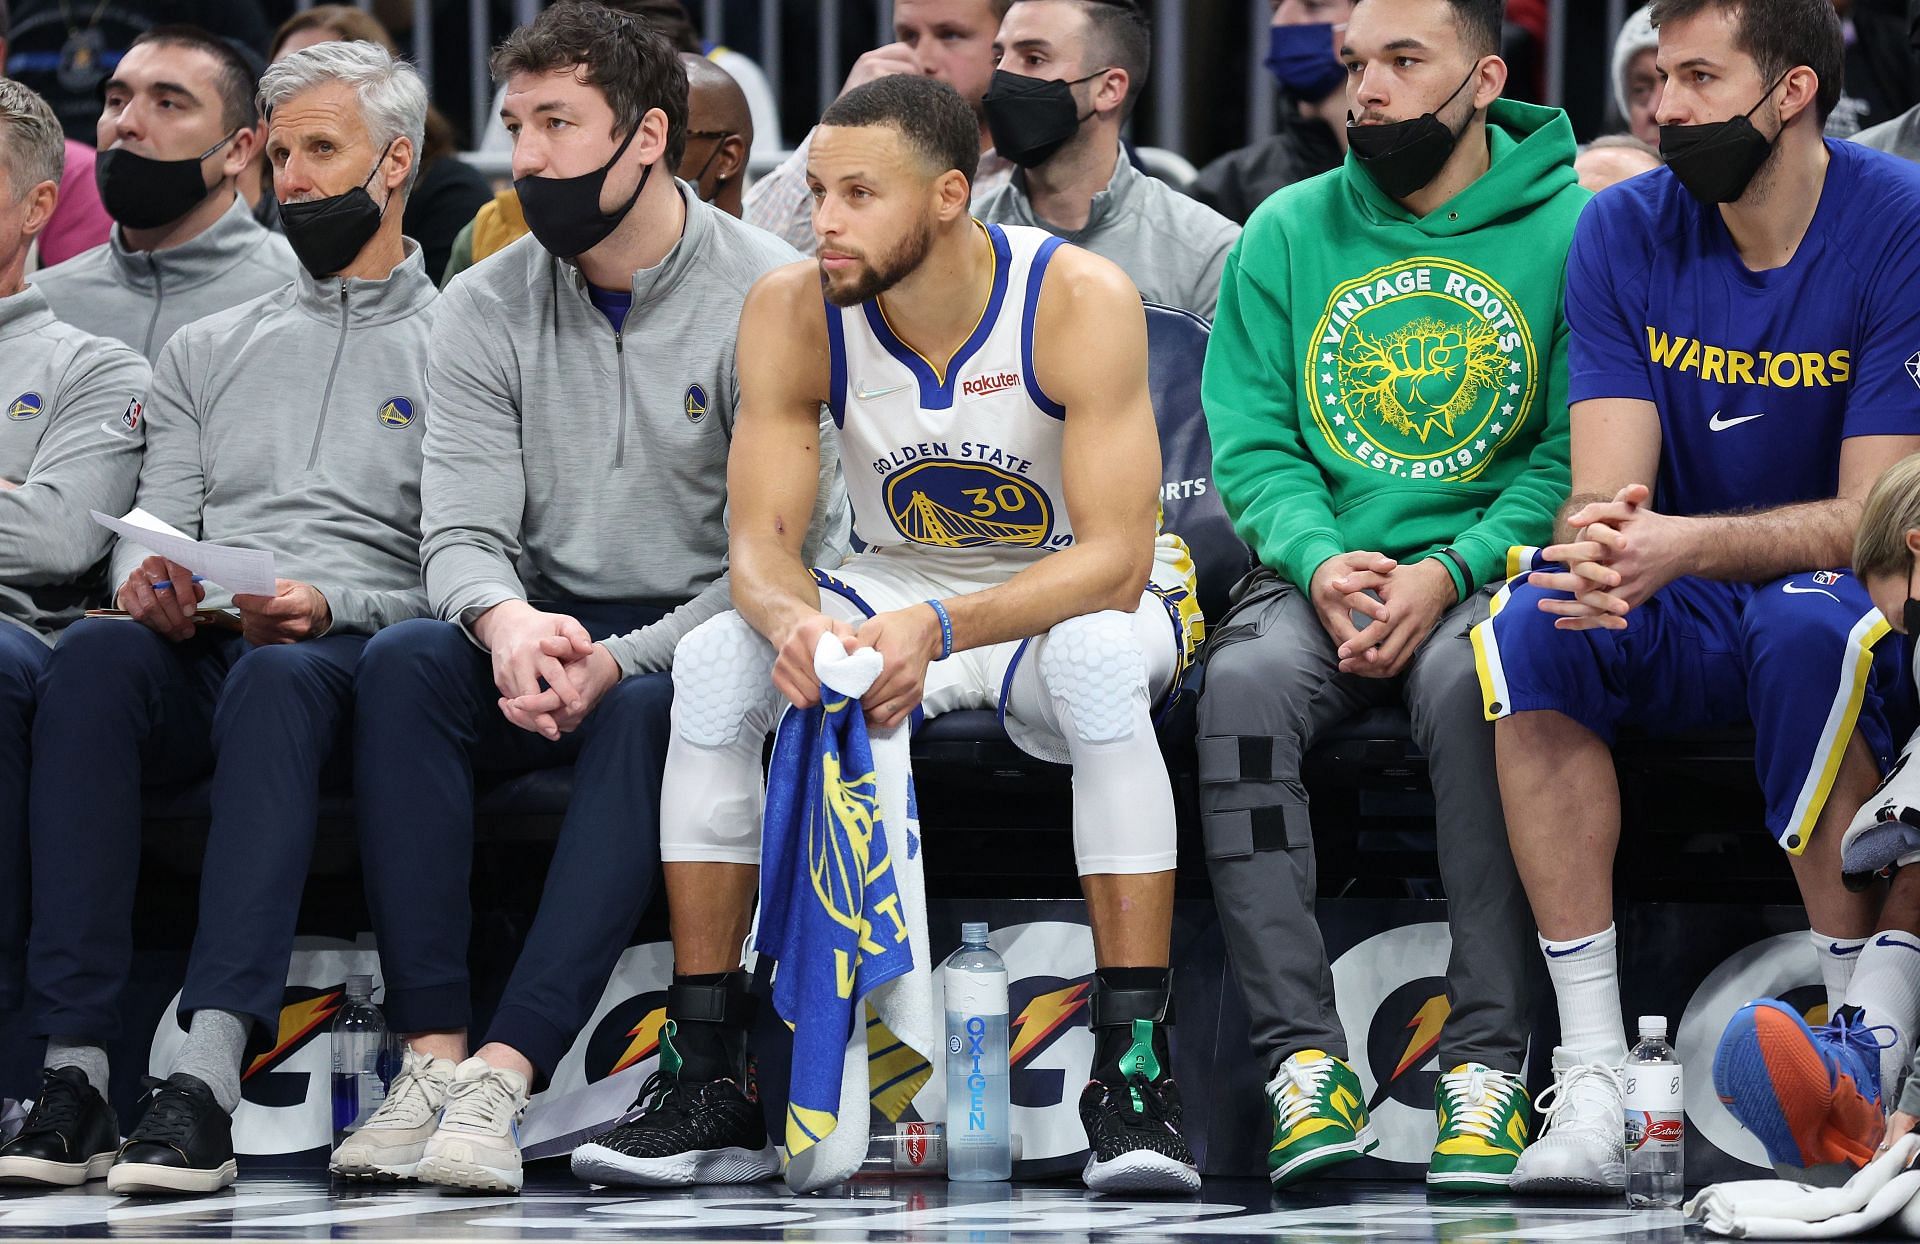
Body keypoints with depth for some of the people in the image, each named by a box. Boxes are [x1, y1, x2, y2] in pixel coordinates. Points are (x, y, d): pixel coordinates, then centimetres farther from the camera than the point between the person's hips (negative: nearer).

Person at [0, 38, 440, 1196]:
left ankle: (207, 1077, -52)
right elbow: (153, 526, 19)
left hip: (353, 655, -3)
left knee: (279, 679, -40)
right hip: (201, 655, 4)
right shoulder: (207, 351, 28)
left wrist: (329, 607, -15)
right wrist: (149, 581, -5)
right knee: (97, 654, -33)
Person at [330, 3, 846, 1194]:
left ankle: (505, 1075, -45)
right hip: (547, 635, 4)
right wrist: (507, 623, -26)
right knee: (402, 662, -27)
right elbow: (463, 532, 0)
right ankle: (433, 1054, -33)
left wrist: (620, 662, -24)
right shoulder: (489, 308, 6)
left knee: (649, 714, -38)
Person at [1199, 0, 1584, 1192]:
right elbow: (1251, 443, 8)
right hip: (1320, 570, 3)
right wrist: (1320, 562, -12)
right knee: (1246, 682, -31)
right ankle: (1304, 1056, -31)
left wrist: (1451, 572, -17)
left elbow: (1576, 456, -3)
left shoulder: (1568, 230, 2)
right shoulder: (1287, 234, 12)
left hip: (1487, 570, -3)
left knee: (1472, 683, -36)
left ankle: (1488, 1059, -32)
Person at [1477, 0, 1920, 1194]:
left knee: (1806, 625, -37)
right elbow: (1607, 482, -9)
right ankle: (1591, 1074, -28)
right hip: (1691, 618, 4)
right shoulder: (1626, 232, -1)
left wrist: (1681, 547, -35)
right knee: (1533, 630, -26)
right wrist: (1600, 542, -35)